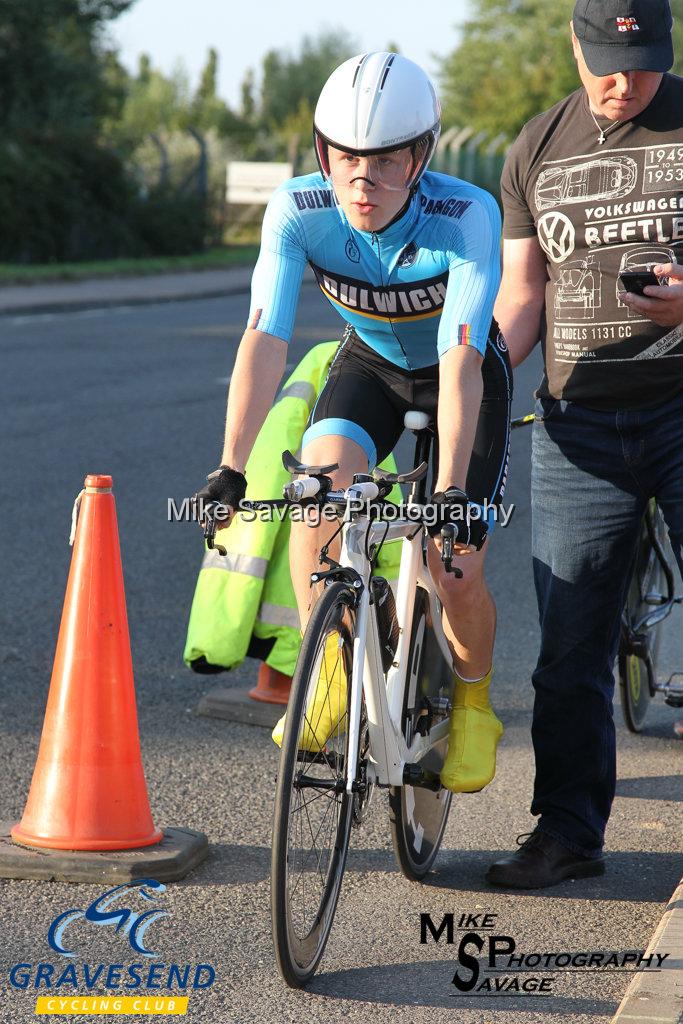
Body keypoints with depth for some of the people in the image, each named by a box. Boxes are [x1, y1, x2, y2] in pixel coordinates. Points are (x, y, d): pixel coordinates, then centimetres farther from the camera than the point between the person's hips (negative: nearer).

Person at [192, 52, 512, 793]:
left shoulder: (467, 216, -35)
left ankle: (473, 705, 20)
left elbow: (461, 361, -40)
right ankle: (325, 673, -12)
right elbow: (264, 339, -32)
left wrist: (452, 492, -47)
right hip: (371, 363, 2)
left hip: (463, 370, -2)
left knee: (456, 567, -10)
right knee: (320, 476, -29)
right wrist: (230, 469, -41)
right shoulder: (298, 211, -28)